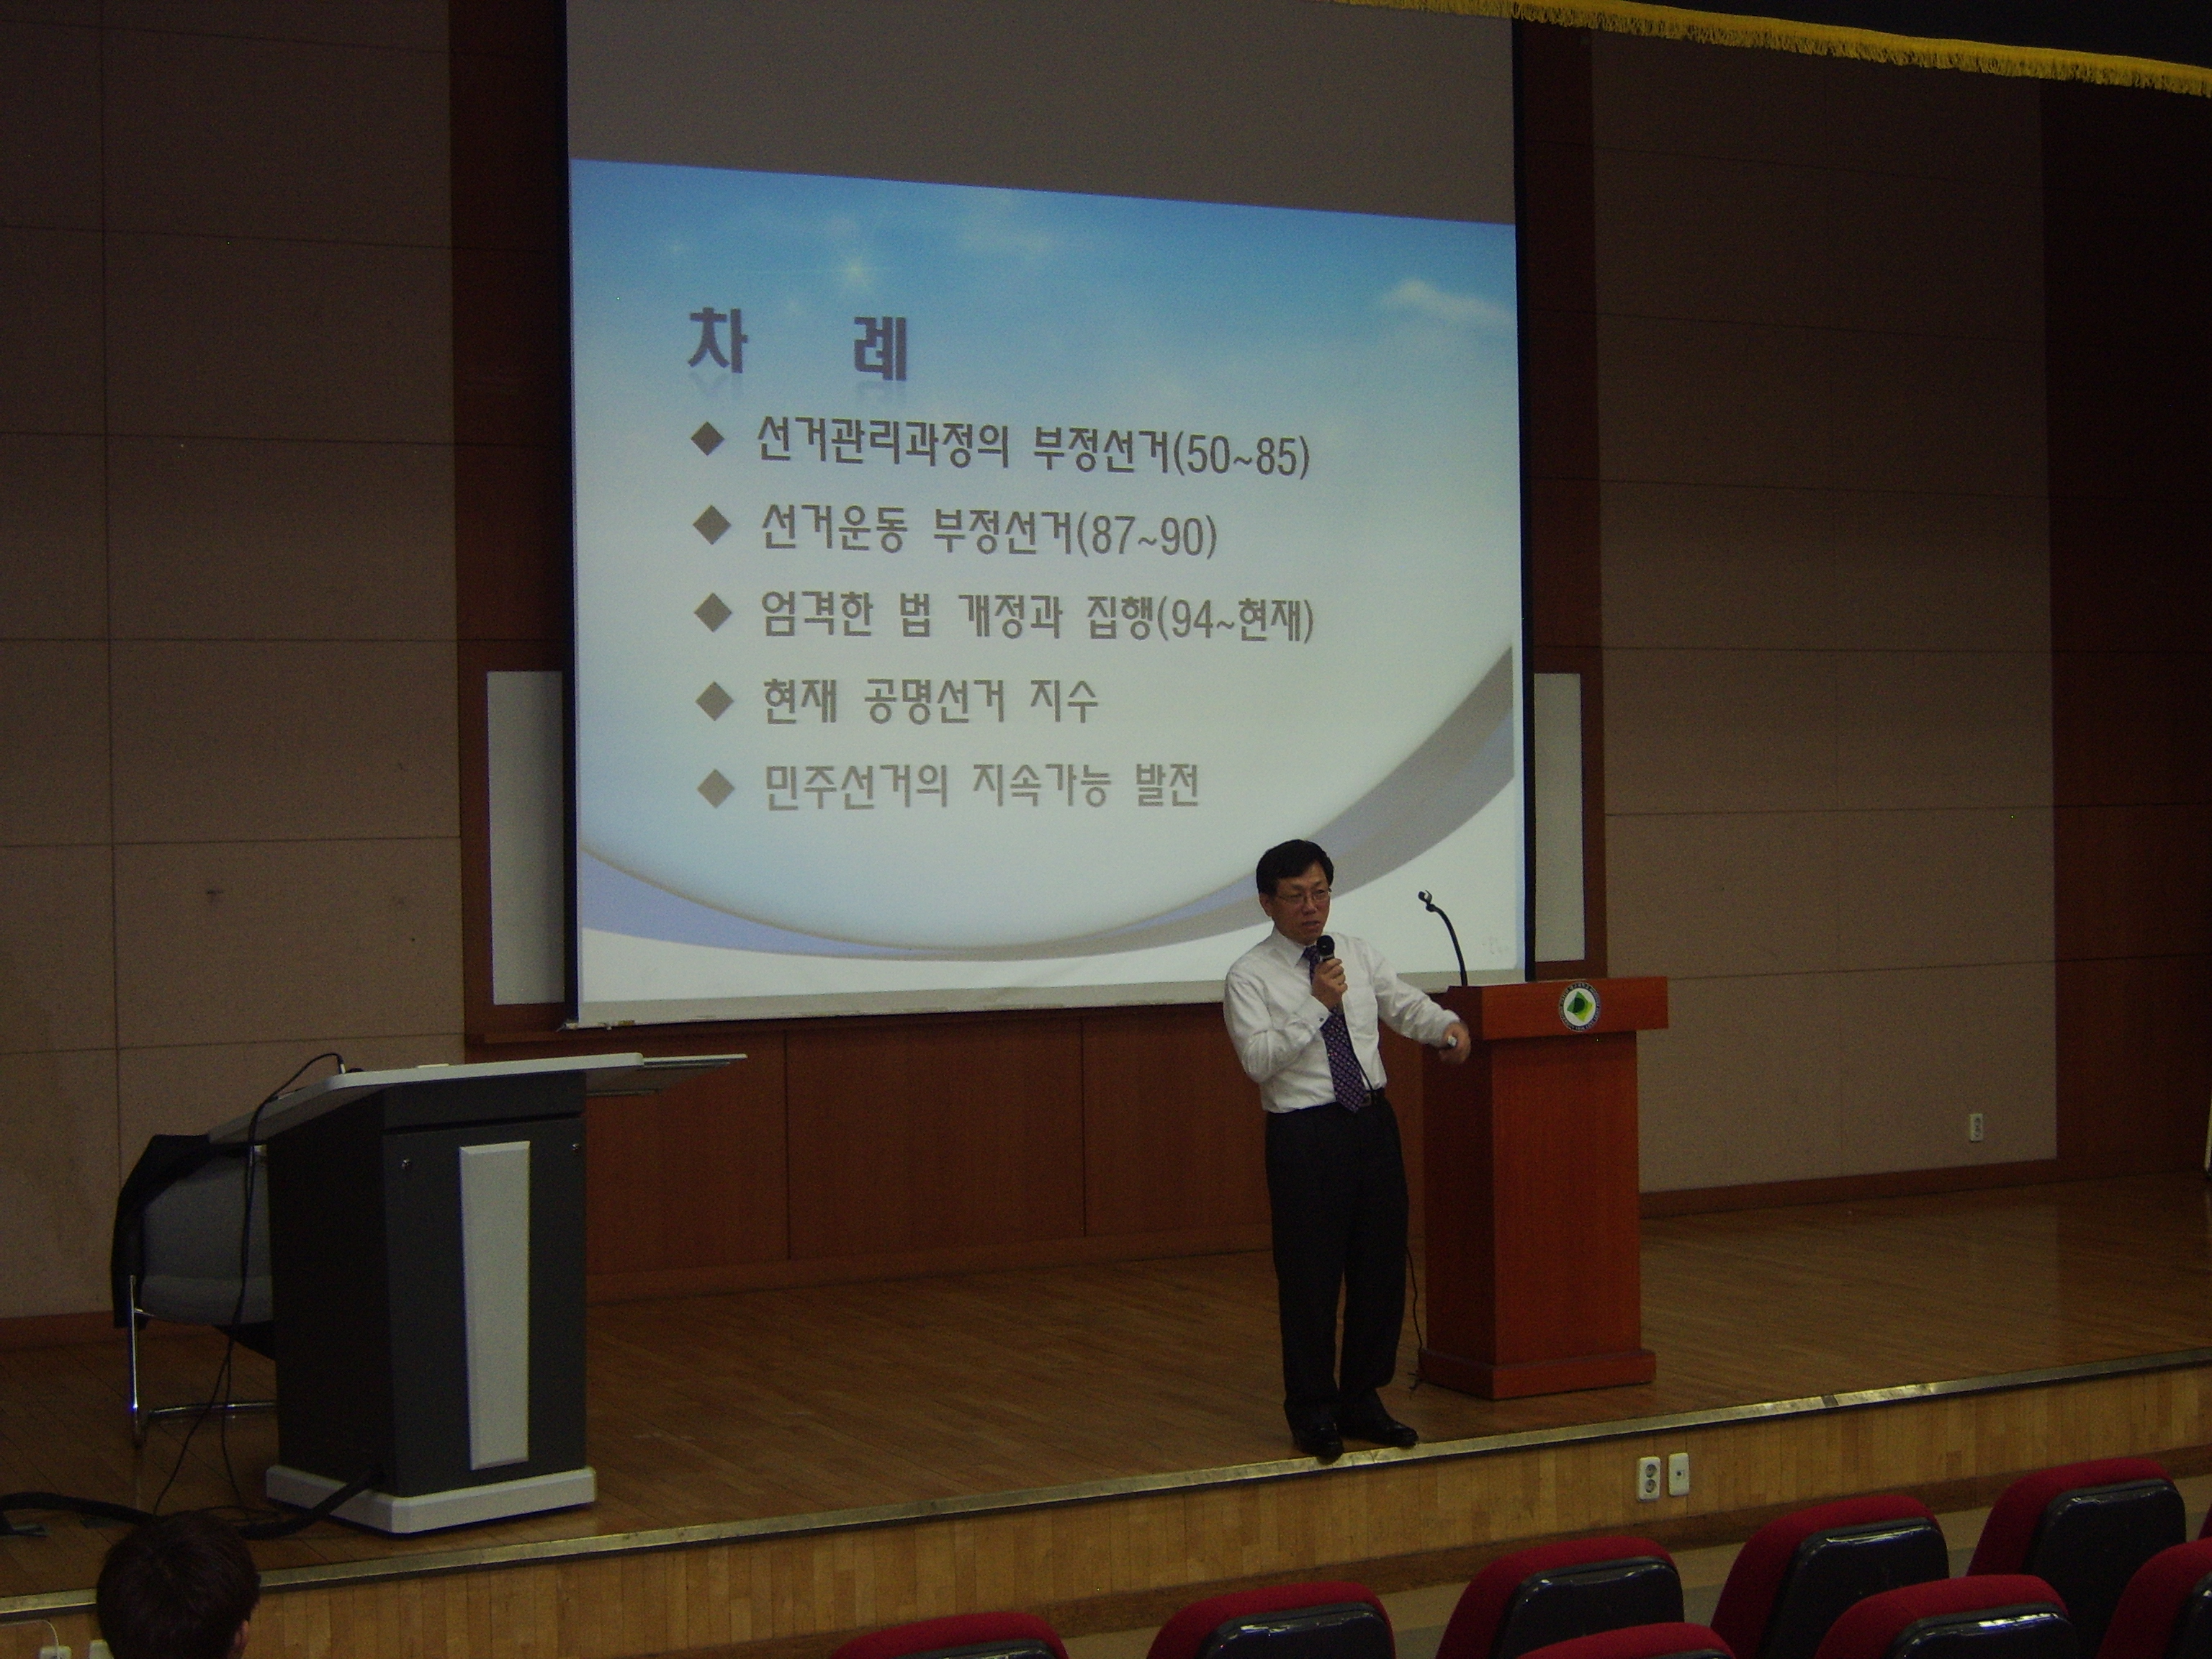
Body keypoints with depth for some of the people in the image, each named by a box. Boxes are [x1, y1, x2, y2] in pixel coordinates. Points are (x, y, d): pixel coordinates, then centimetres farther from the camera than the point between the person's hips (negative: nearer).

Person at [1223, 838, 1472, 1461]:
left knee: (1382, 1268, 10)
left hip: (1373, 1123, 5)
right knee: (1310, 1276, 1)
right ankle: (1313, 1411, 16)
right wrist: (1318, 1005, -24)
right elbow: (1258, 1059, -18)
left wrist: (1448, 1026, -9)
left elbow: (1407, 1007, 12)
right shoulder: (1250, 976, -7)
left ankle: (1363, 1401, 25)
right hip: (1304, 1135, -5)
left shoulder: (1359, 955, 10)